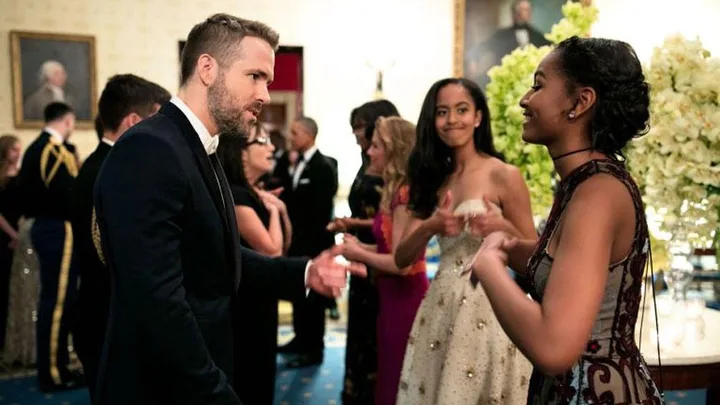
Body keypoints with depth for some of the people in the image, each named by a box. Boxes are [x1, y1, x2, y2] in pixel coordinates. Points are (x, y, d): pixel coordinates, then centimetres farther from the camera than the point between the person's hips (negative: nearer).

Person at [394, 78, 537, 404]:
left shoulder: (504, 175, -7)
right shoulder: (432, 179, 8)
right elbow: (402, 259, 2)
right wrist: (429, 228, -17)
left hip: (488, 307, -5)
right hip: (439, 308, 5)